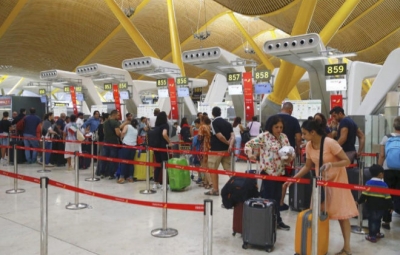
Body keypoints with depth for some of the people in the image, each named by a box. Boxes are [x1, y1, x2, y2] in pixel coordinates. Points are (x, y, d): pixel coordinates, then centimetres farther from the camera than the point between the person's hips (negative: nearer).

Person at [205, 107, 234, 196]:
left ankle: (215, 190, 11)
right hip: (226, 150, 6)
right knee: (228, 169, 10)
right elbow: (232, 135, -4)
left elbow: (219, 136, -20)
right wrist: (230, 145, -16)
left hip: (216, 150, -6)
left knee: (213, 170, 6)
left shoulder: (214, 123, -10)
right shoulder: (227, 123, 9)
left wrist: (228, 142, -6)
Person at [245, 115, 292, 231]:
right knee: (268, 197, 2)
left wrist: (289, 157, -8)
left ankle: (277, 220, 28)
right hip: (268, 171, -6)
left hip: (280, 171, 6)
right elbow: (248, 145, -8)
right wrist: (252, 156, -13)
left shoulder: (284, 137, 9)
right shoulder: (264, 136, -9)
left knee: (277, 197, 15)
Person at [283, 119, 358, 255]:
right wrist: (293, 179, -5)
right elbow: (307, 166, 3)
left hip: (336, 179, -6)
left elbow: (346, 161, -20)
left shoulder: (330, 143, -25)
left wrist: (331, 164, -37)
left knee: (341, 212, 0)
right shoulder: (309, 146, -7)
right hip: (321, 180, 6)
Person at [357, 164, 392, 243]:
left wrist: (359, 201, 3)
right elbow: (387, 197, -4)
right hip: (381, 207, 1)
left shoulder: (368, 183, -6)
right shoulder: (384, 185, -7)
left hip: (371, 206, -1)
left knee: (372, 220, 4)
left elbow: (364, 195, -7)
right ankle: (377, 233, 33)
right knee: (378, 219, 19)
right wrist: (390, 206, 6)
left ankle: (372, 236, 3)